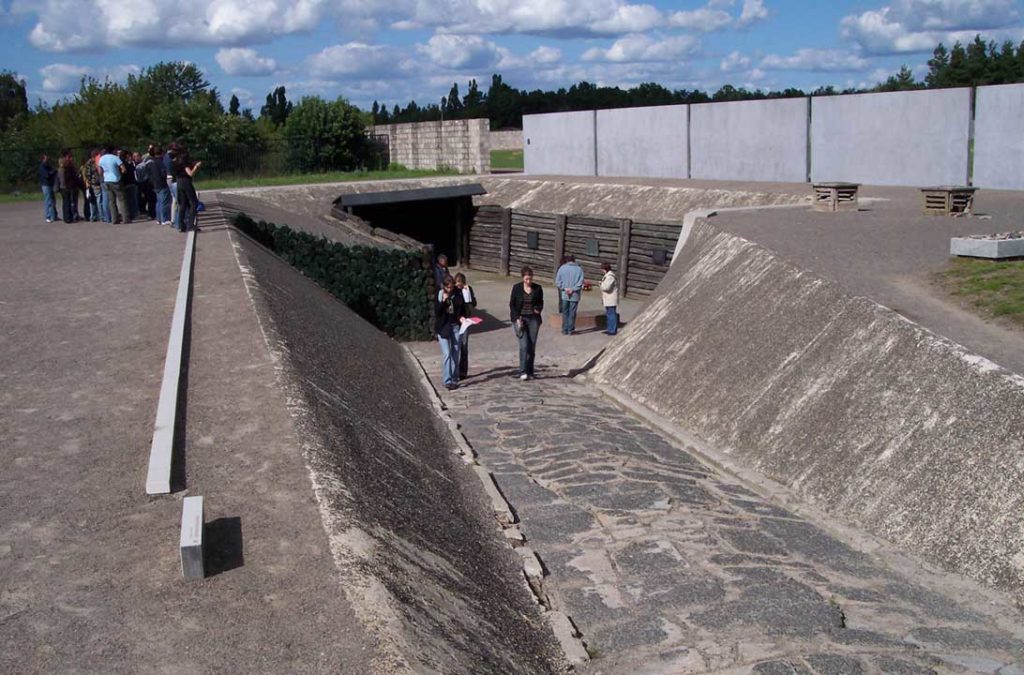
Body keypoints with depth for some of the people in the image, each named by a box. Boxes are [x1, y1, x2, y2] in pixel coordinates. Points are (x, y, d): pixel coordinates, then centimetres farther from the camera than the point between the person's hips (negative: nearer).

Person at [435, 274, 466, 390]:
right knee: (446, 354, -8)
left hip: (456, 326, 3)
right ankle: (447, 381, -6)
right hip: (443, 327, -3)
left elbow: (462, 309, 12)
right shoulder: (439, 295, -4)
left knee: (455, 354, 6)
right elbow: (436, 312, -9)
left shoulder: (458, 294, 1)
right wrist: (443, 301, -20)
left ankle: (454, 380, 14)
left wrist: (462, 317, -6)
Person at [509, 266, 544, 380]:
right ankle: (523, 372, -12)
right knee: (524, 345, -14)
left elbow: (541, 303, 14)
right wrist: (517, 318, -8)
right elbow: (512, 304, 2)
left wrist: (539, 309, -9)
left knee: (532, 346, 1)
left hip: (533, 319, 2)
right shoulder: (517, 288, -1)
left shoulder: (538, 288, 3)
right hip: (520, 319, -2)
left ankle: (529, 372, 10)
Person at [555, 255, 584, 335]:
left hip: (564, 295, 1)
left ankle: (564, 330, 12)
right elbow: (580, 282, -8)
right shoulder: (579, 269, -1)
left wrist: (565, 288, -7)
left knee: (565, 313, 10)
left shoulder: (562, 268, 0)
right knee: (572, 313, 6)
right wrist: (572, 289, -9)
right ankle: (570, 330, 9)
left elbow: (557, 281, -4)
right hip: (575, 295, -1)